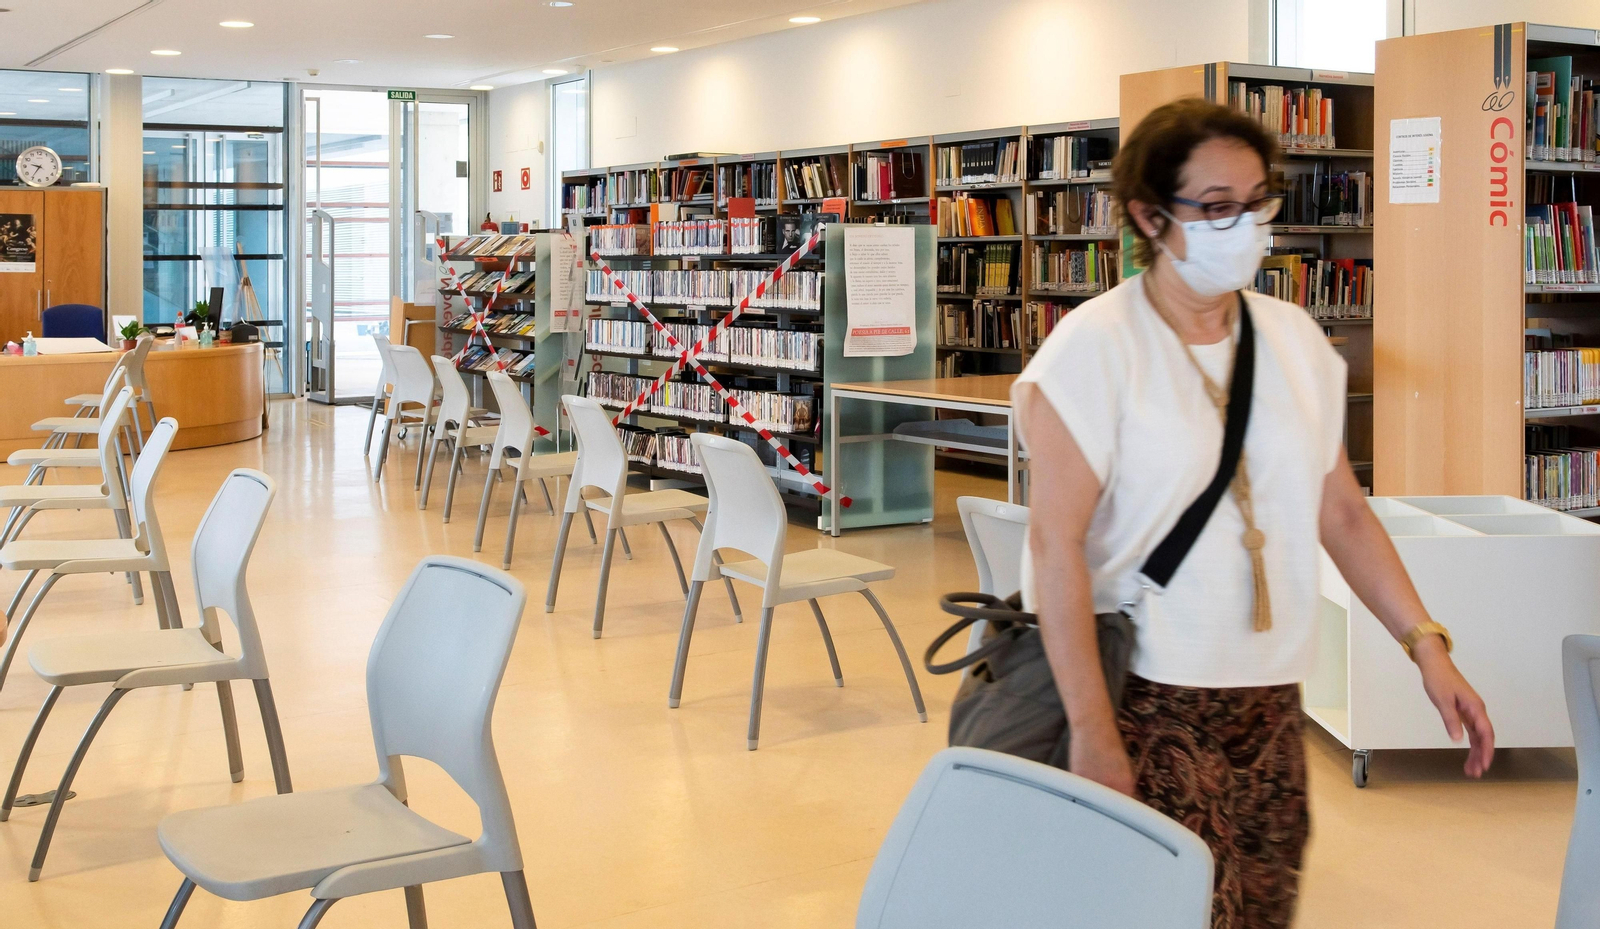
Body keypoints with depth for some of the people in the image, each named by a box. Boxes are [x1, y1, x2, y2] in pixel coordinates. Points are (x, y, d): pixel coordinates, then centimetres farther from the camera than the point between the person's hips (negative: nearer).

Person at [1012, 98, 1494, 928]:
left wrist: (1427, 645, 1)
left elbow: (1340, 512, 11)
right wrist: (1092, 732, -18)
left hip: (1269, 697, 5)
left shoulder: (1295, 338, 7)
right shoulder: (1095, 347, -11)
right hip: (1146, 699, -5)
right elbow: (1056, 545, -15)